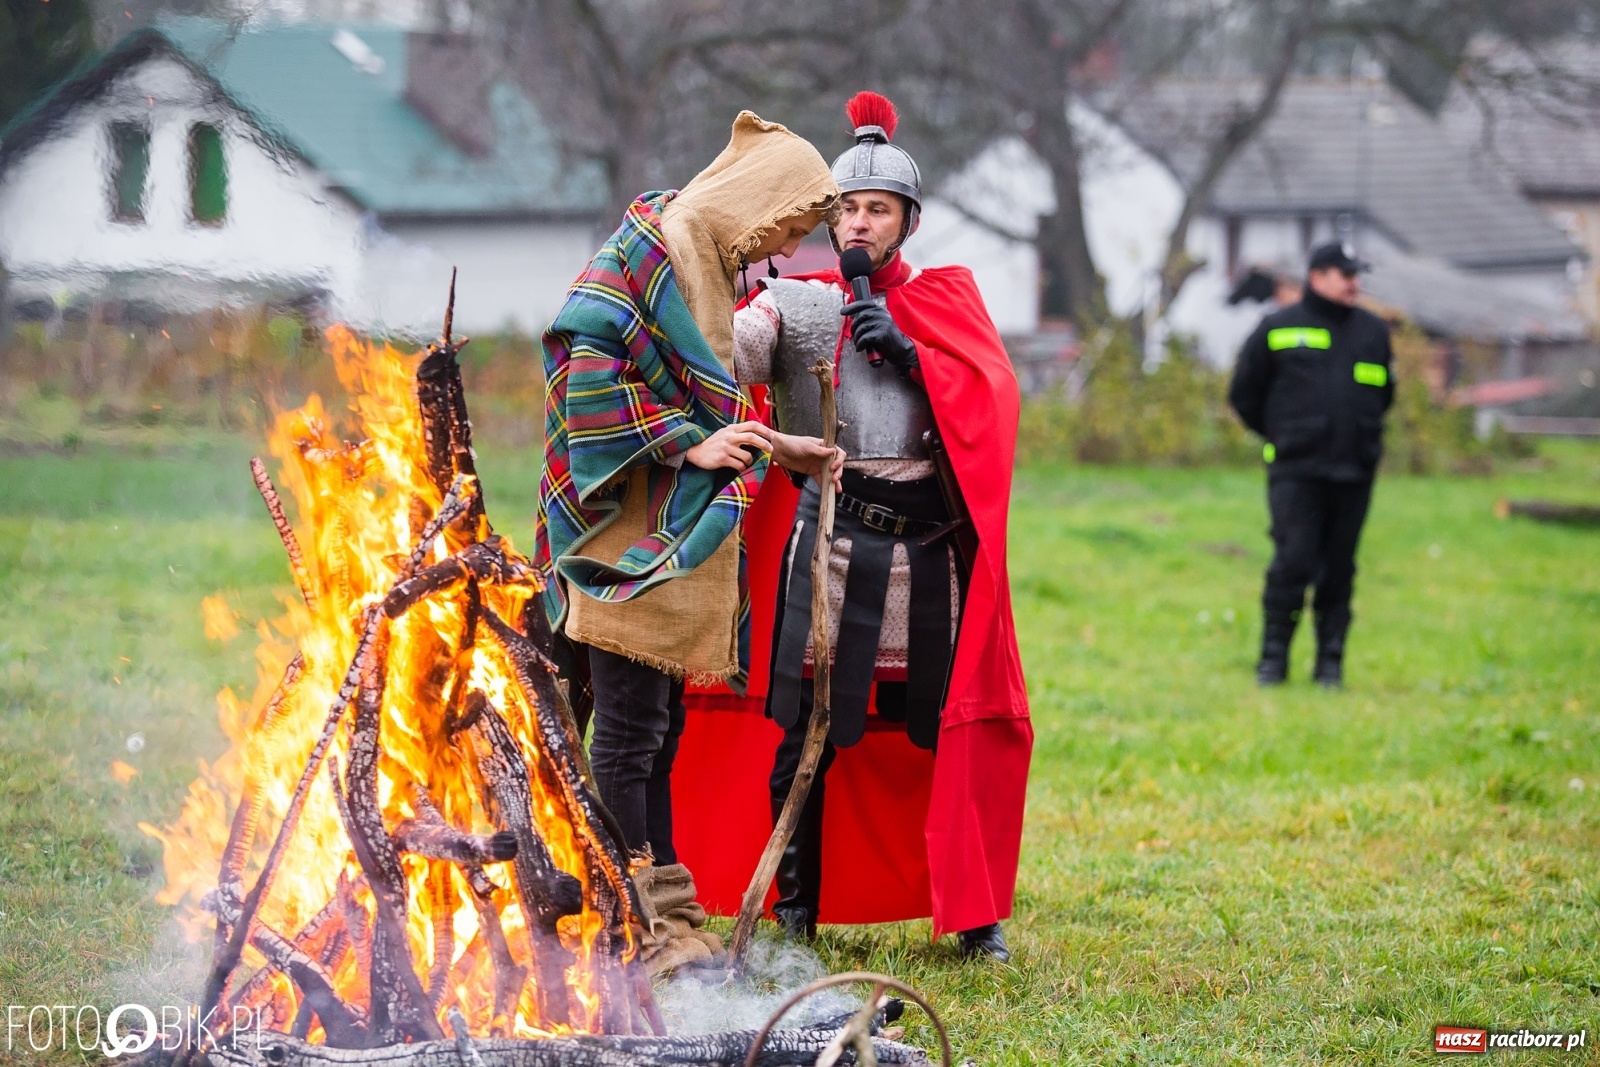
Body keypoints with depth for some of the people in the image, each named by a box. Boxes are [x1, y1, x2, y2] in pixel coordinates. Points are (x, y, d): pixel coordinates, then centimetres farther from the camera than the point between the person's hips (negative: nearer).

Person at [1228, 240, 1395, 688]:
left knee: (1339, 570, 4)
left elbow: (1383, 394, 26)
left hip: (1354, 473, 3)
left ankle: (1330, 663, 10)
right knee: (1292, 563, -10)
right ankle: (1273, 659, 0)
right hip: (1296, 471, -3)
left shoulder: (1374, 332, 13)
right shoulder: (1278, 329, 2)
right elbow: (1244, 394, 10)